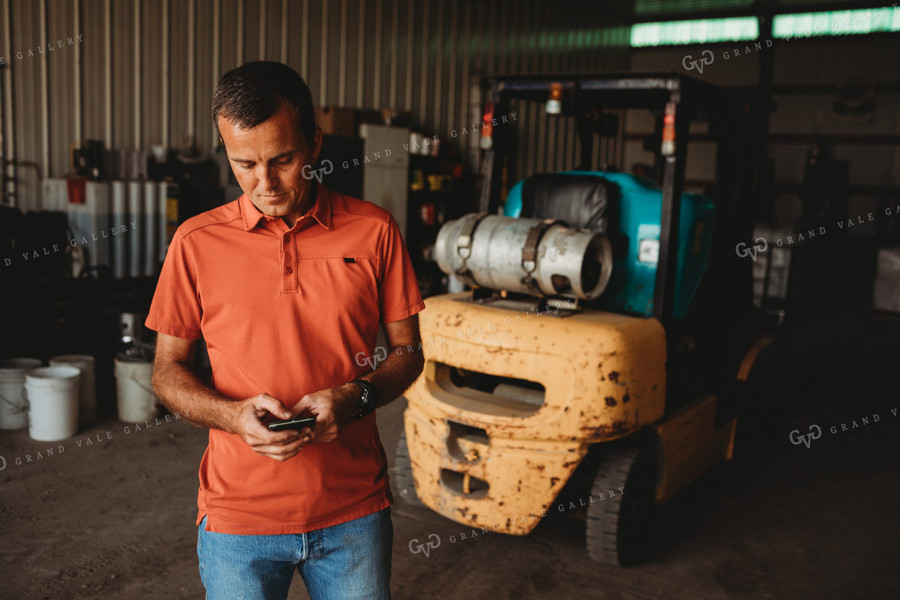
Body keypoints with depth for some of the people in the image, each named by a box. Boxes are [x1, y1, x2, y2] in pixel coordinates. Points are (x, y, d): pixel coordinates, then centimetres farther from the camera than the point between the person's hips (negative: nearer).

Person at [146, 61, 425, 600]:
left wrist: (355, 398, -15)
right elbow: (168, 369, 4)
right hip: (238, 515, 0)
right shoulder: (198, 242, -3)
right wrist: (232, 414, -15)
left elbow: (408, 351, 4)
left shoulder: (373, 231, -3)